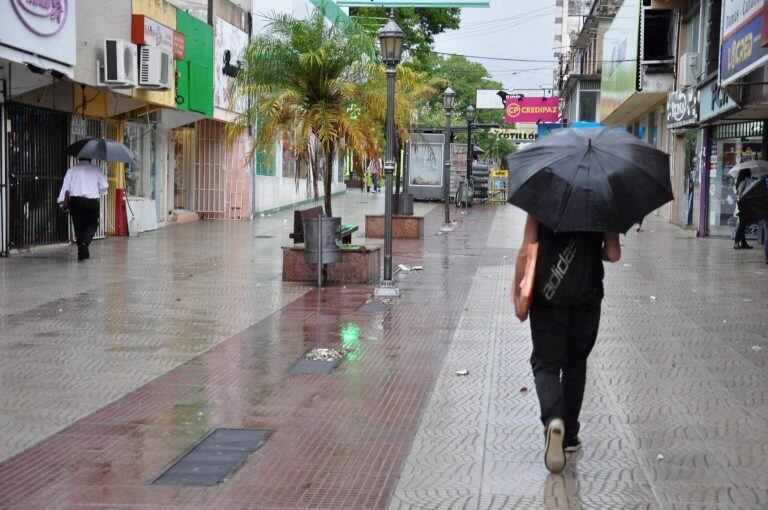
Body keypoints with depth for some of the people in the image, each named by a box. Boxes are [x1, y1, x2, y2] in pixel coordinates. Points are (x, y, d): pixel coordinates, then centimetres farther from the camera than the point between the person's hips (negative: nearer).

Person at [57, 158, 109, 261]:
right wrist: (98, 194, 17)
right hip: (91, 201, -2)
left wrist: (62, 202, 2)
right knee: (92, 224, 11)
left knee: (79, 225, 10)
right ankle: (85, 242, -17)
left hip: (75, 201, 2)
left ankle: (82, 252, 10)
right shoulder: (96, 170, 4)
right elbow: (104, 186, -2)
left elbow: (65, 187, 3)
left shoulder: (71, 170, 10)